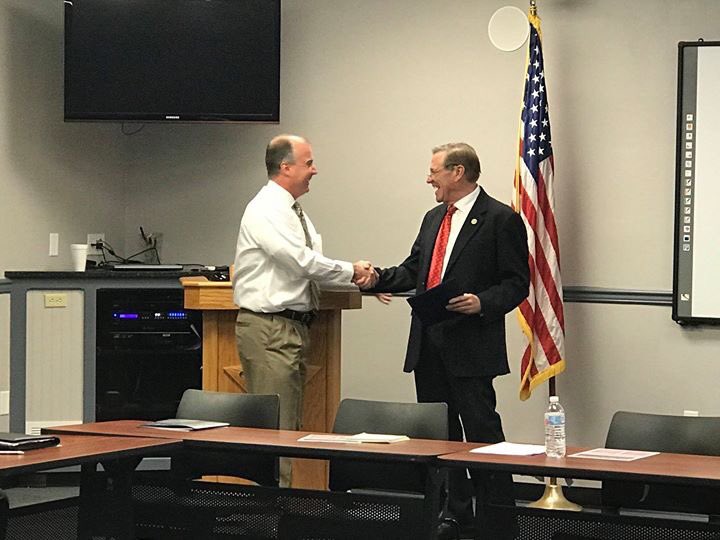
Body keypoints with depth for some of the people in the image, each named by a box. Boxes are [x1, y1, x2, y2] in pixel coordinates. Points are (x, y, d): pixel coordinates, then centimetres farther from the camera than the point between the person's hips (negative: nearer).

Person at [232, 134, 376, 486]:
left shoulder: (294, 212, 17)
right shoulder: (266, 210, -14)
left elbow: (311, 267, 15)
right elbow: (304, 262, -21)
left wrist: (356, 277, -2)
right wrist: (351, 272, -8)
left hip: (295, 326, 10)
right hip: (269, 328, -10)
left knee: (291, 425, 12)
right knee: (275, 426, -10)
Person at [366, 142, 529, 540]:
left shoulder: (501, 219, -7)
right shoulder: (434, 219, 17)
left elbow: (516, 283, -8)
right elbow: (412, 271, 19)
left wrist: (483, 303, -23)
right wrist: (377, 278, 2)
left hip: (471, 348, -8)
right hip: (429, 344, 8)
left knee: (482, 431, -7)